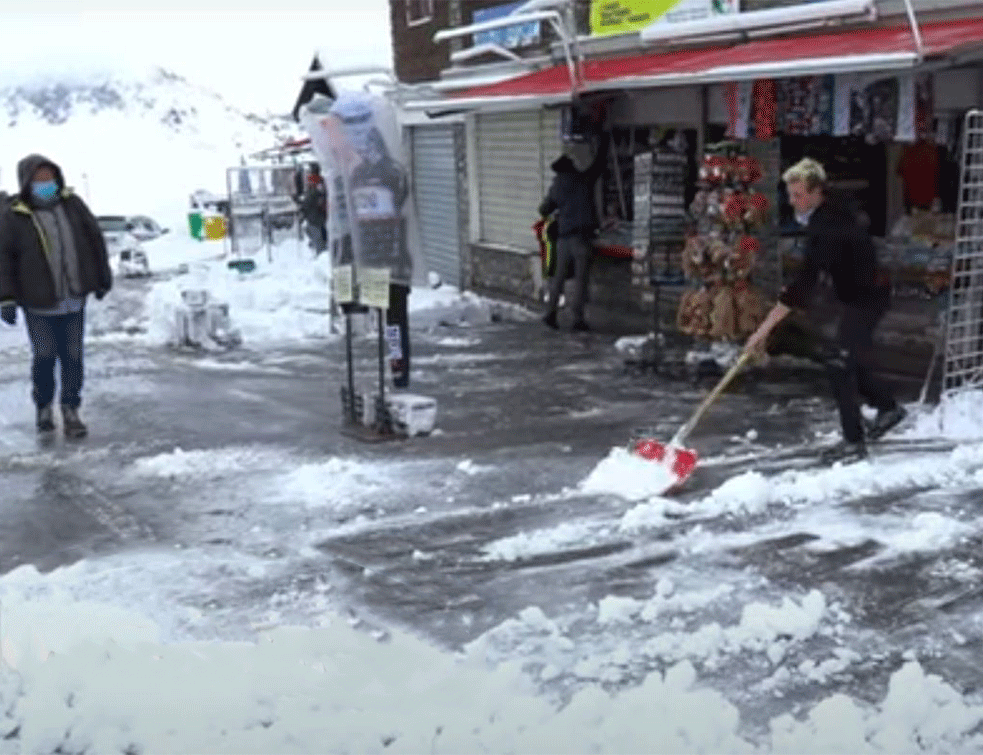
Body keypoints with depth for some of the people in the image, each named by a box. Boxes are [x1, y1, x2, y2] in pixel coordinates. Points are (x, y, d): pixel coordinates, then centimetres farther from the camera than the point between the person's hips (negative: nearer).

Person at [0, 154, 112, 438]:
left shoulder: (72, 205, 2)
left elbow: (95, 240, 11)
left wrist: (102, 278, 14)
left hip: (74, 300, 3)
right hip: (38, 304, -3)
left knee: (72, 357, 6)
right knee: (44, 357, 2)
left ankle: (70, 411, 18)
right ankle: (44, 407, 25)